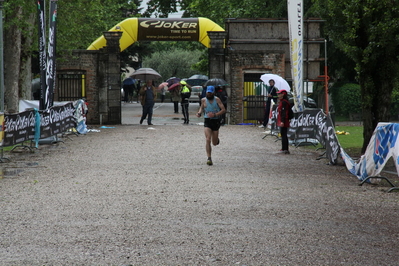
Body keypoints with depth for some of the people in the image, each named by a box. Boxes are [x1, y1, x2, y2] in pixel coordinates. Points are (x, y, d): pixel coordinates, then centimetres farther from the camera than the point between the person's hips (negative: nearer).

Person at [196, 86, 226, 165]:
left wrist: (215, 115, -19)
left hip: (215, 121, 0)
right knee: (208, 140, -18)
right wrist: (199, 113, 1)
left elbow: (223, 110, -7)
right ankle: (209, 158, -17)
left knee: (214, 143, 9)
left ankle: (216, 139, 48)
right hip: (207, 121, 0)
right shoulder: (203, 100, 2)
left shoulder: (217, 100, -5)